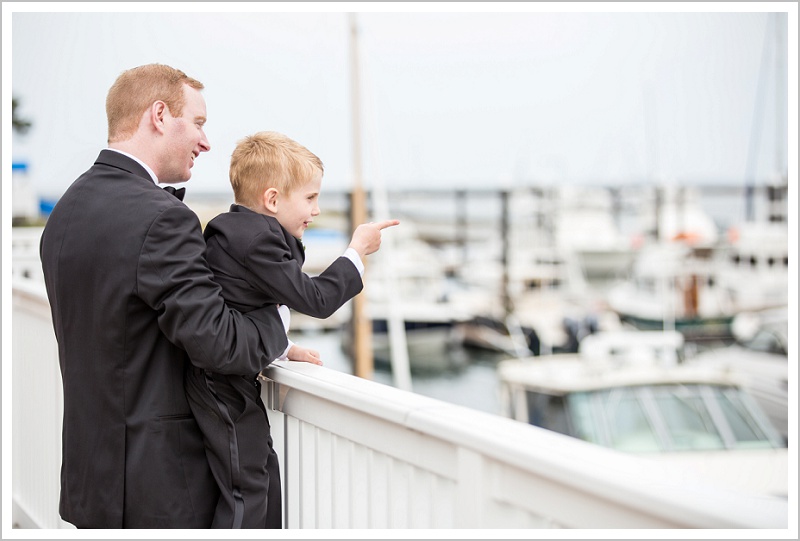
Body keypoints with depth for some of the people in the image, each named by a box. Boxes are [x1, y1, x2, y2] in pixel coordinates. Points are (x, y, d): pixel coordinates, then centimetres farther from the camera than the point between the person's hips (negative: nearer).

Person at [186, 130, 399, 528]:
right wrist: (357, 252, -7)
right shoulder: (259, 239, -21)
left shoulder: (234, 230, 11)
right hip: (227, 390, -11)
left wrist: (281, 349, 14)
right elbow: (316, 299, -18)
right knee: (246, 492, -6)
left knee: (267, 477, 16)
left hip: (234, 383, 11)